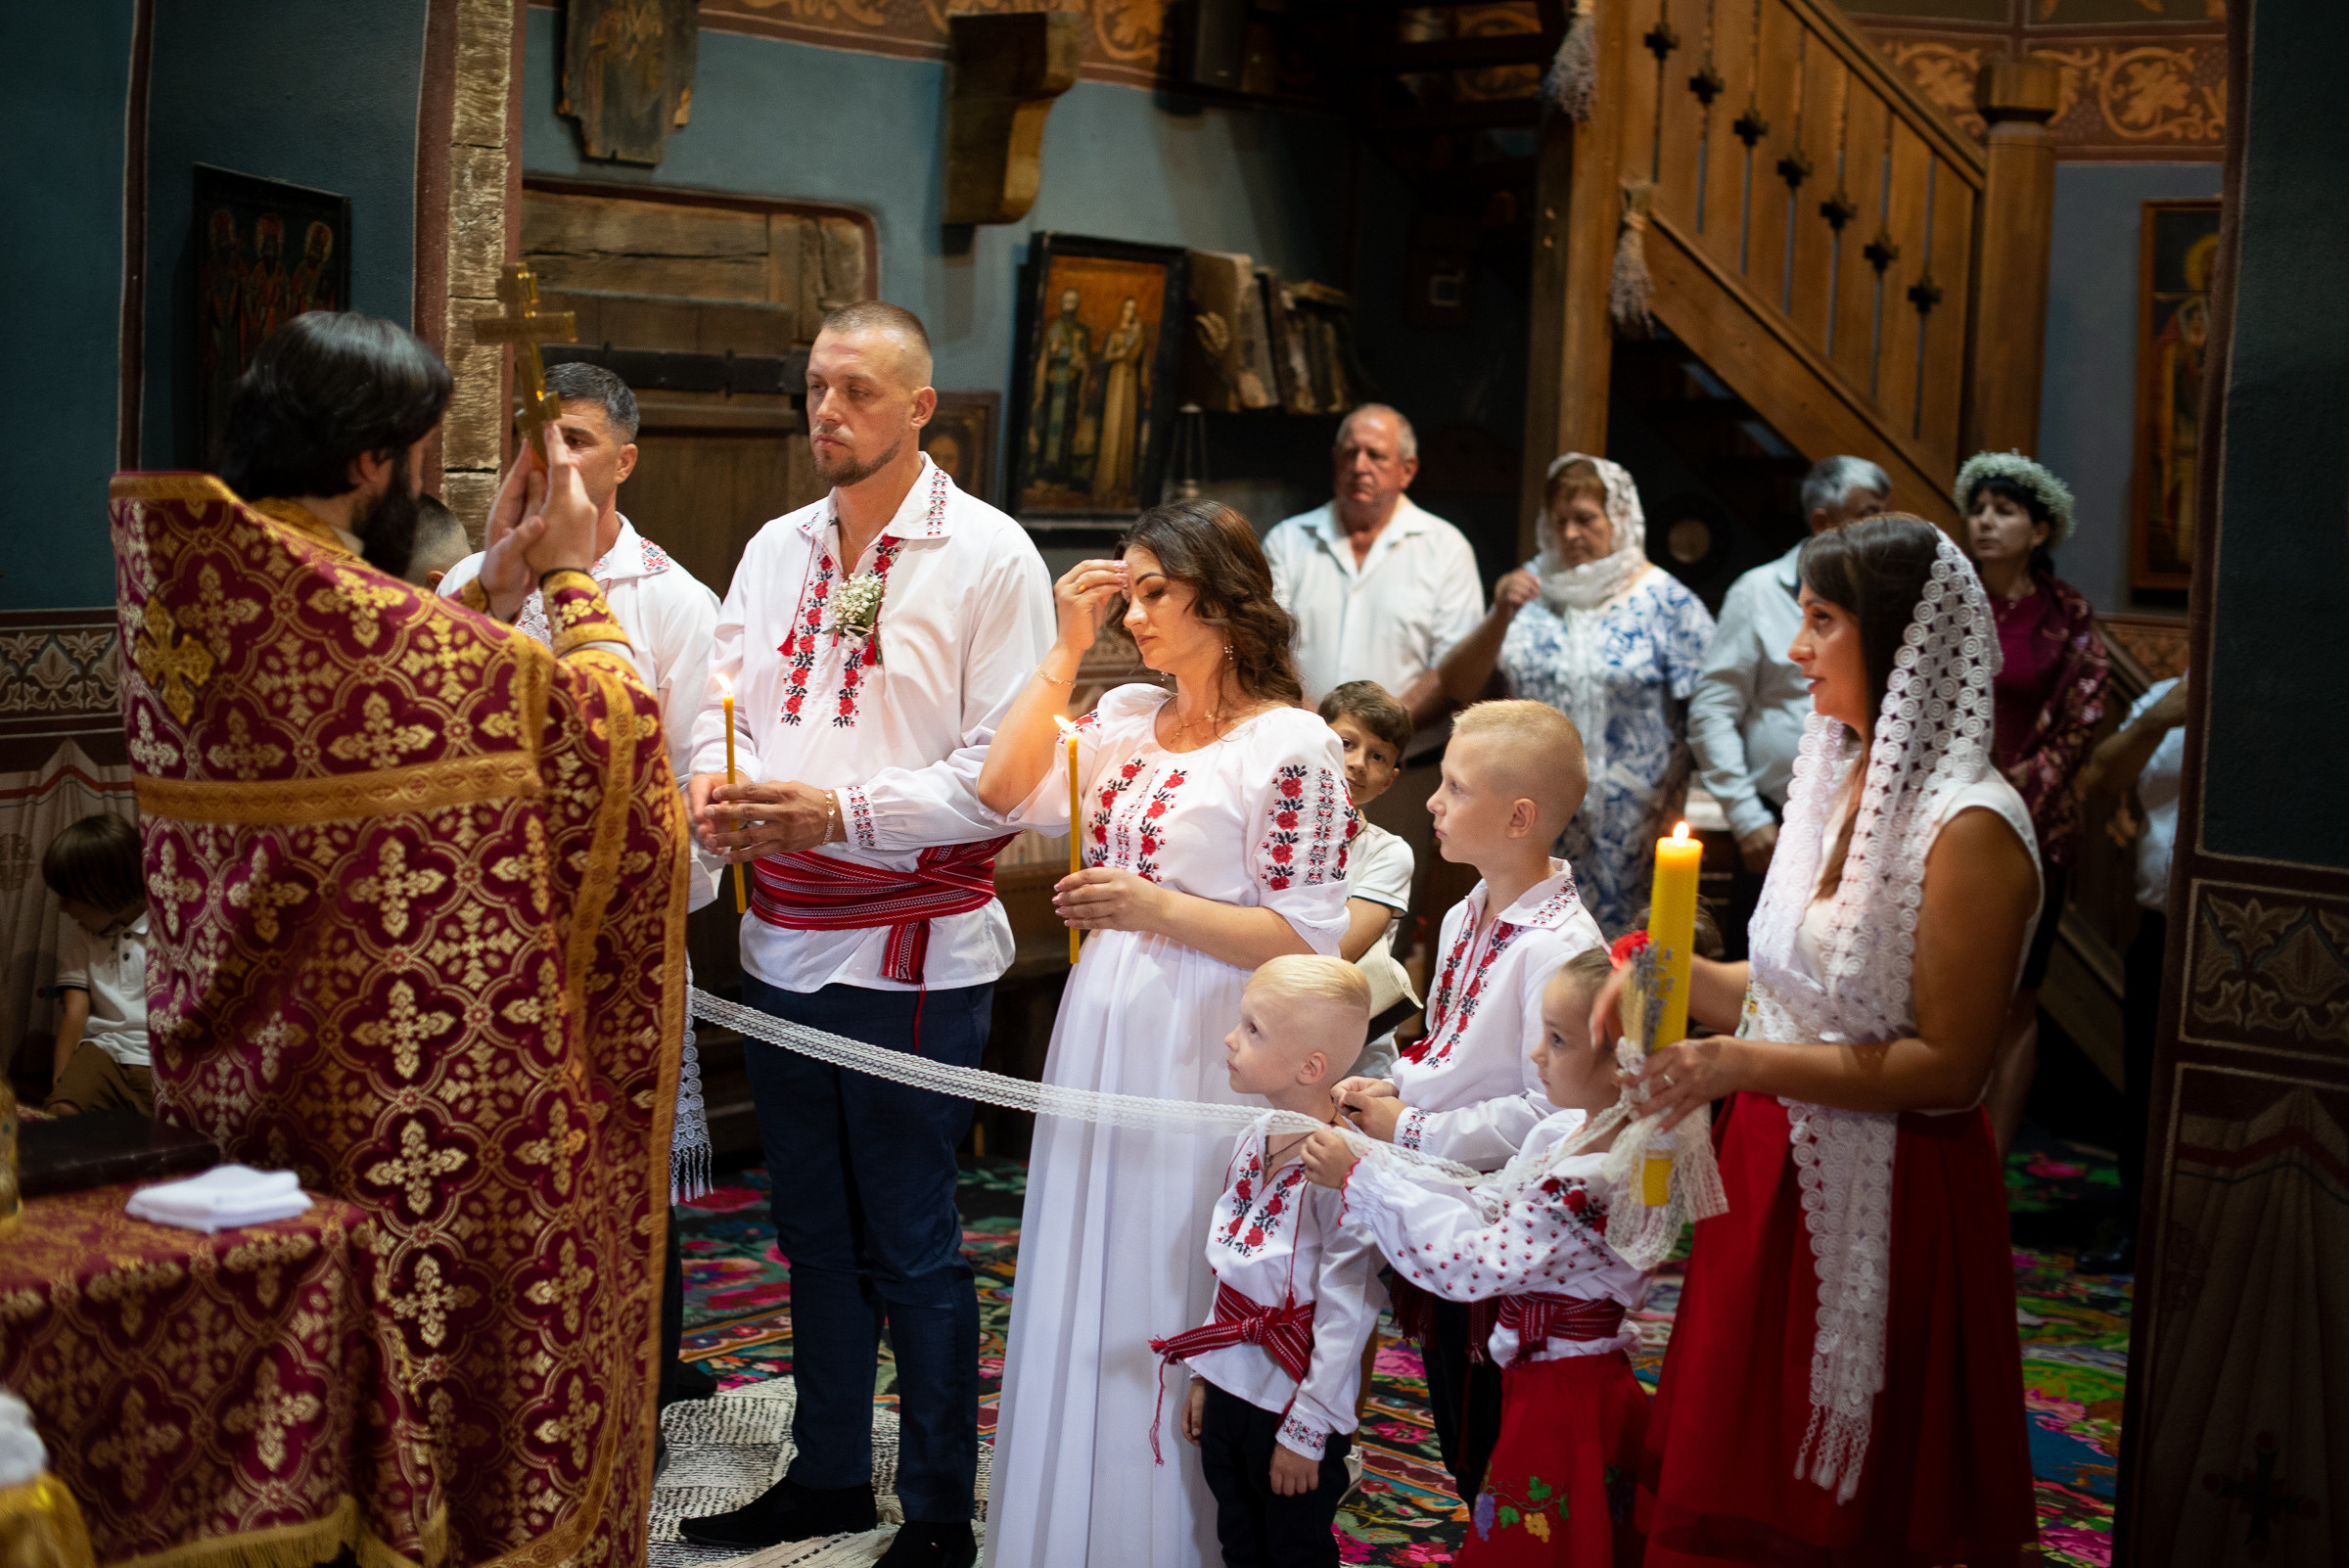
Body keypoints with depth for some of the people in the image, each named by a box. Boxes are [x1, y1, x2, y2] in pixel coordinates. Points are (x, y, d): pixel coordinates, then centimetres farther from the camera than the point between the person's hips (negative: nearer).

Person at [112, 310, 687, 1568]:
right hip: (397, 1086, -8)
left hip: (239, 1064, 8)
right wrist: (571, 579, 2)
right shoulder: (364, 620, -24)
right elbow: (605, 727, -12)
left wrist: (493, 585, 14)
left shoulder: (177, 587, 0)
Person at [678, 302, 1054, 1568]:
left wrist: (844, 813, -21)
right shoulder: (777, 548, 12)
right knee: (814, 1231, 17)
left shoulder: (988, 555, -8)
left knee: (910, 1248, 2)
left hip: (911, 951, -6)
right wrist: (714, 780, -9)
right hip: (784, 940, 6)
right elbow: (721, 696, 14)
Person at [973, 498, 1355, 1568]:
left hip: (1201, 1049, -7)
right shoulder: (1127, 716, 10)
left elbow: (1308, 939, -13)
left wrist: (1156, 908, -20)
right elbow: (1006, 794, 0)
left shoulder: (1291, 745, -10)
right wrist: (1065, 651, -1)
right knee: (1086, 1289, 14)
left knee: (1167, 1295, 1)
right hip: (1101, 1031, 7)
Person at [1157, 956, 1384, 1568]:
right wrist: (1203, 1374, 16)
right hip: (1230, 1390, 8)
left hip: (1293, 1403, -8)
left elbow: (1347, 1315, -22)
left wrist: (1306, 1431, -18)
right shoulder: (1251, 1144, 2)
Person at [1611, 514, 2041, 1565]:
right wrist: (1675, 974, 0)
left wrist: (1744, 1064, -25)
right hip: (1775, 1173, 8)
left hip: (1883, 1197, -8)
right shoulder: (1840, 782, 10)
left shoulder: (1969, 826, -17)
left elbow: (1948, 1064, -20)